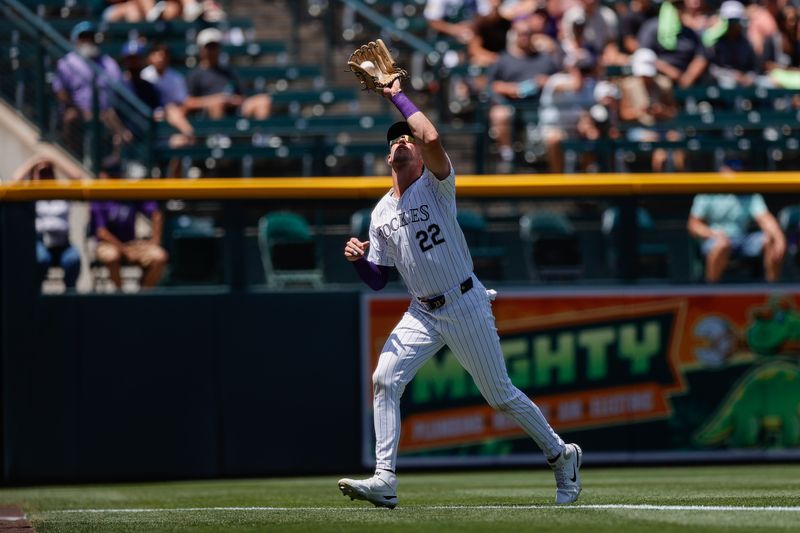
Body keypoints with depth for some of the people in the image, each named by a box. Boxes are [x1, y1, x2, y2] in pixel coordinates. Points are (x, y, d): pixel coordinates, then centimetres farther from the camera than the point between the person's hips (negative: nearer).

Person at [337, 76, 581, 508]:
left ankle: (561, 455, 25)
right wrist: (358, 259, -10)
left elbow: (433, 137, -29)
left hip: (466, 306, -5)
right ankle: (384, 480, -17)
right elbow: (378, 280, 12)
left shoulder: (436, 185, -7)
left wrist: (398, 97, -16)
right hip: (421, 314, 5)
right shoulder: (380, 213, 10)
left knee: (501, 396, 4)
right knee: (384, 380, -15)